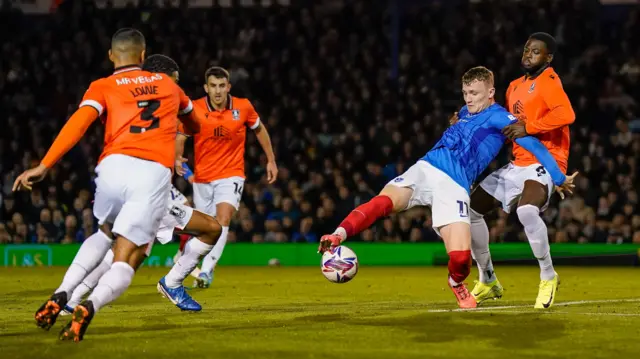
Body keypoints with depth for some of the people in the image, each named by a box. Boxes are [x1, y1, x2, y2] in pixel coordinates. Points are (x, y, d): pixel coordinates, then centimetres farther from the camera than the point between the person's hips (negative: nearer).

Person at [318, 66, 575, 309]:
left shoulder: (499, 118, 4)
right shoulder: (465, 113, 24)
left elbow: (533, 144, -1)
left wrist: (560, 179, -2)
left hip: (454, 187, -5)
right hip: (425, 169, 5)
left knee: (460, 258, -20)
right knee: (382, 202, -28)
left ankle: (456, 283, 15)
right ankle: (337, 237, -35)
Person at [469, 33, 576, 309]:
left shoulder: (548, 80, -9)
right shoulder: (515, 86, 17)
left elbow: (566, 114, -26)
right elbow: (505, 124, 25)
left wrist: (527, 127, -25)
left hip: (544, 162, -9)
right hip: (518, 164, 9)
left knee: (526, 210, -37)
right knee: (471, 210, 9)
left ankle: (548, 276, -17)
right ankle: (488, 281, 22)